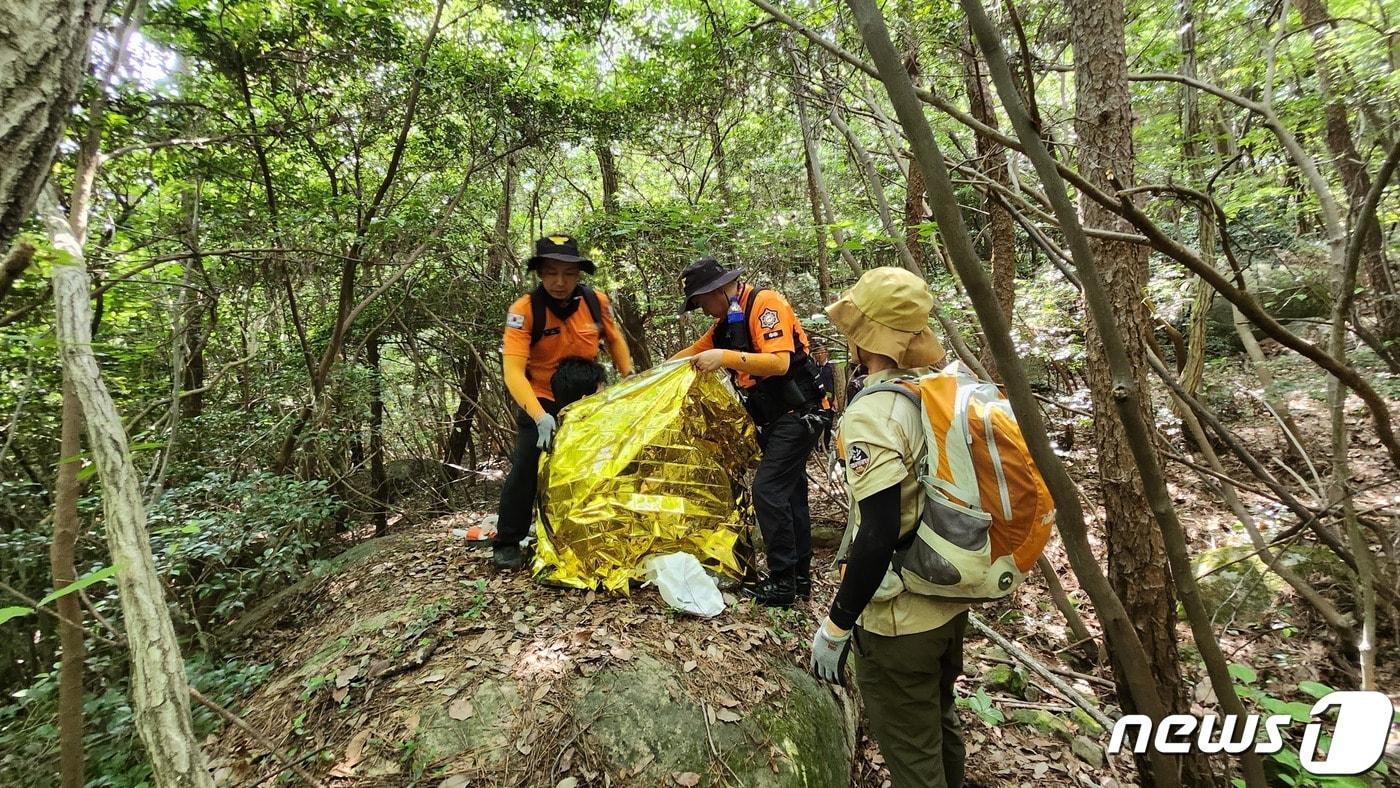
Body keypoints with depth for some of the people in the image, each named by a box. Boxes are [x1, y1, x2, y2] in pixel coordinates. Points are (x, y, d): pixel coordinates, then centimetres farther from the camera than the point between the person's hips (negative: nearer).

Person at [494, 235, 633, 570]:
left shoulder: (596, 301, -14)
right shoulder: (524, 309, -25)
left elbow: (614, 341, 5)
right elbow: (513, 370, -33)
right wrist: (540, 416, -44)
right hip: (542, 400, -3)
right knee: (527, 465, -13)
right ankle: (507, 543, 5)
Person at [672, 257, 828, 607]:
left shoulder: (765, 303, -15)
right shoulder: (728, 320, 13)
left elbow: (780, 362, -26)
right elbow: (692, 353, 21)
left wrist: (725, 358, -30)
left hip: (799, 413, -10)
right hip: (777, 418, 10)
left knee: (768, 490, -12)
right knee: (789, 492, 12)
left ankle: (783, 582, -3)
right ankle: (800, 575, 22)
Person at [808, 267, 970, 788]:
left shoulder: (873, 413, -25)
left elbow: (879, 533, -29)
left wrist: (836, 625, -19)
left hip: (899, 617, -8)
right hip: (952, 598, 9)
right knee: (940, 721, 29)